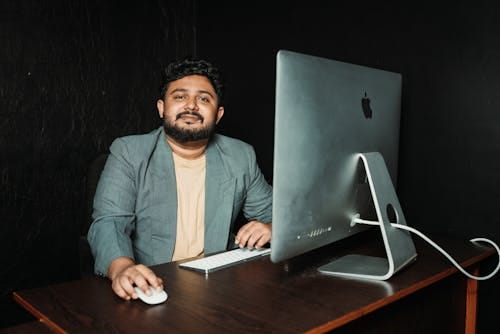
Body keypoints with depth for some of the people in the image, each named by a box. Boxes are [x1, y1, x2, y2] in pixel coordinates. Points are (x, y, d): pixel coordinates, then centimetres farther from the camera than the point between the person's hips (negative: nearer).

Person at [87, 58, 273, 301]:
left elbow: (272, 213, 16)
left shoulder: (241, 156, 7)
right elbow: (109, 222, -12)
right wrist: (121, 268, -32)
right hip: (149, 287, -1)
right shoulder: (128, 152, -1)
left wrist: (270, 228, -8)